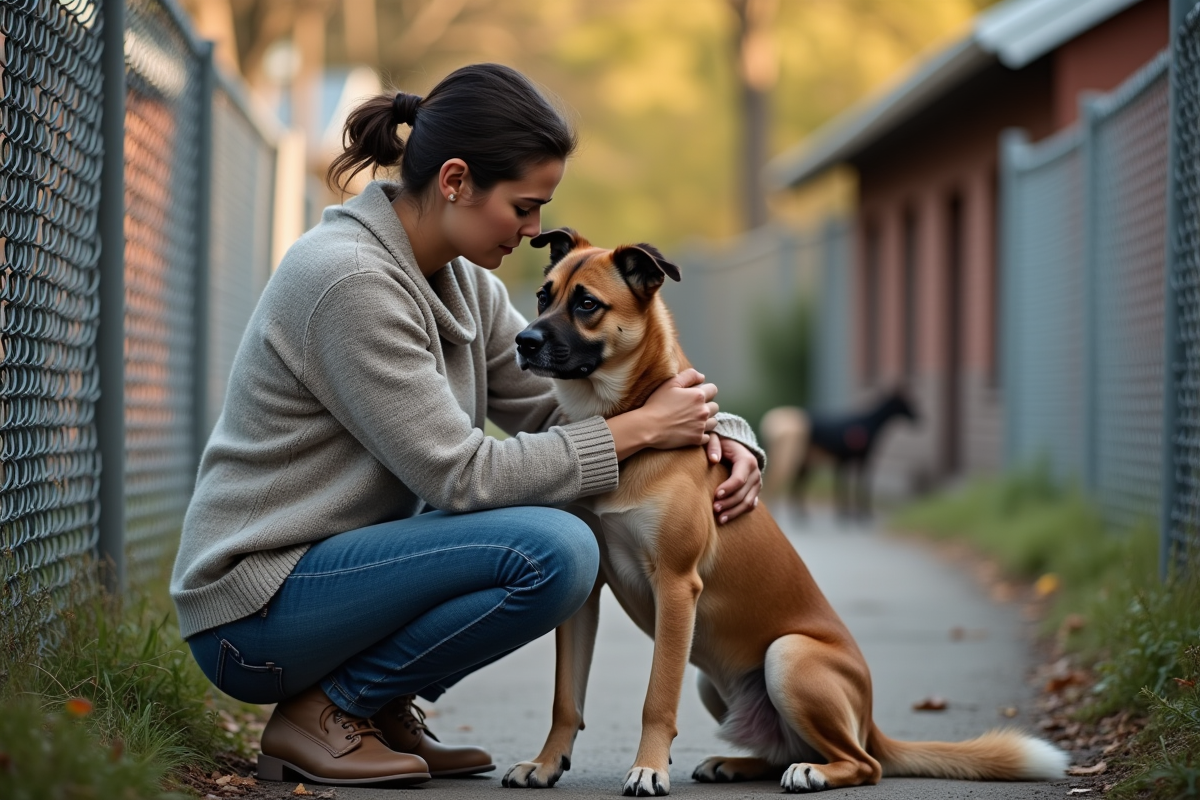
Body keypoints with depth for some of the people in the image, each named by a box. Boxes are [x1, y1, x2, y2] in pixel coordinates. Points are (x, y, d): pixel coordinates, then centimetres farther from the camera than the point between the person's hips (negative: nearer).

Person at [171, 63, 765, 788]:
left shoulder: (461, 280, 6)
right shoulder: (349, 280, -22)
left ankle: (384, 708, 7)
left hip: (334, 561, 9)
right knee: (553, 551, -24)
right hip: (255, 614, -9)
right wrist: (638, 430, -16)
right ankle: (324, 712, -9)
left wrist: (718, 433, -4)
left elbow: (554, 403, 10)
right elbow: (462, 477, -22)